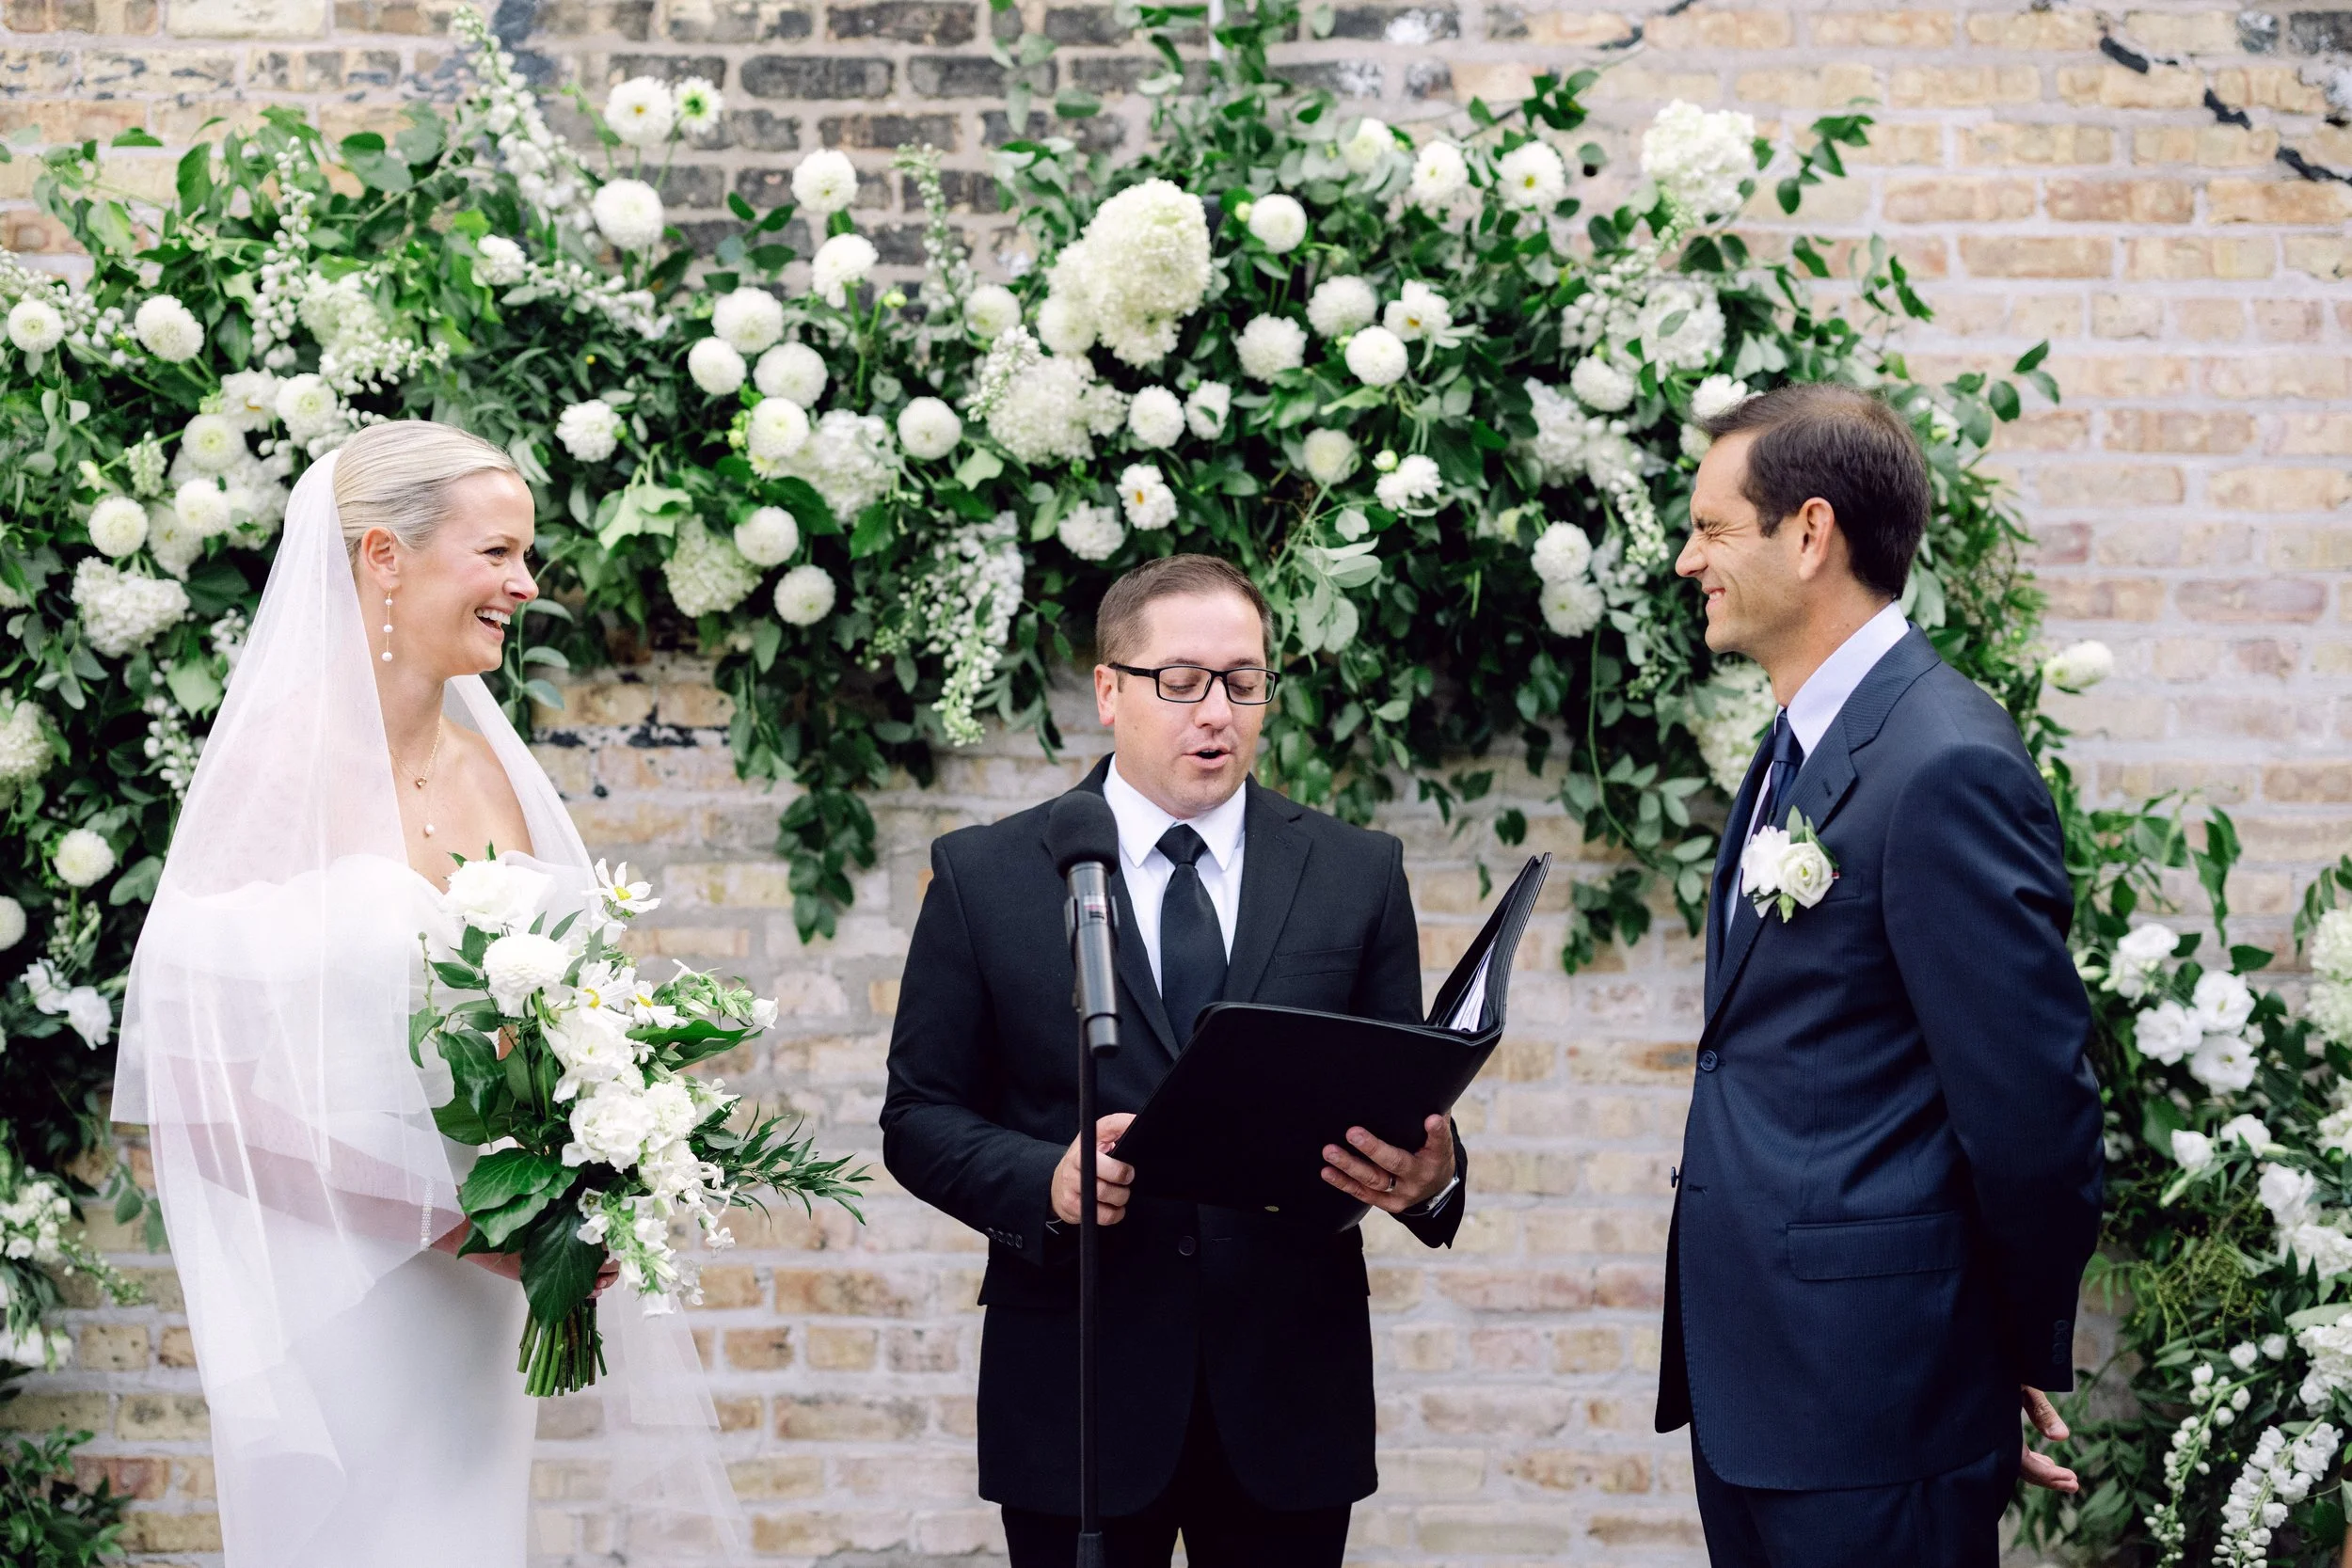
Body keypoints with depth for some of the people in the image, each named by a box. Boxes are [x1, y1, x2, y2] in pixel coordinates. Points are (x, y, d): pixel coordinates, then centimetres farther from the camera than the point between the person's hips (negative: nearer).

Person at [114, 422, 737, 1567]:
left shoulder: (492, 770, 9)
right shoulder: (281, 761, -10)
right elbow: (192, 1079, -15)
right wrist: (436, 1210, -19)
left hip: (475, 1291, 6)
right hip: (333, 1290, -6)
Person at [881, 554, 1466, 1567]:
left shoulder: (1358, 875, 7)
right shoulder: (983, 877, 3)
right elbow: (920, 1117, 3)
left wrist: (1429, 1173, -15)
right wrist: (1045, 1181, -17)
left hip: (1289, 1396, 2)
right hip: (1079, 1394, -1)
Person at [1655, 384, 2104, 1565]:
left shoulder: (1945, 765, -18)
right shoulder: (1799, 749, 14)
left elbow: (2030, 1099, -18)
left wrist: (2028, 1360, -6)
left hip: (1868, 1396, -9)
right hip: (1751, 1379, 9)